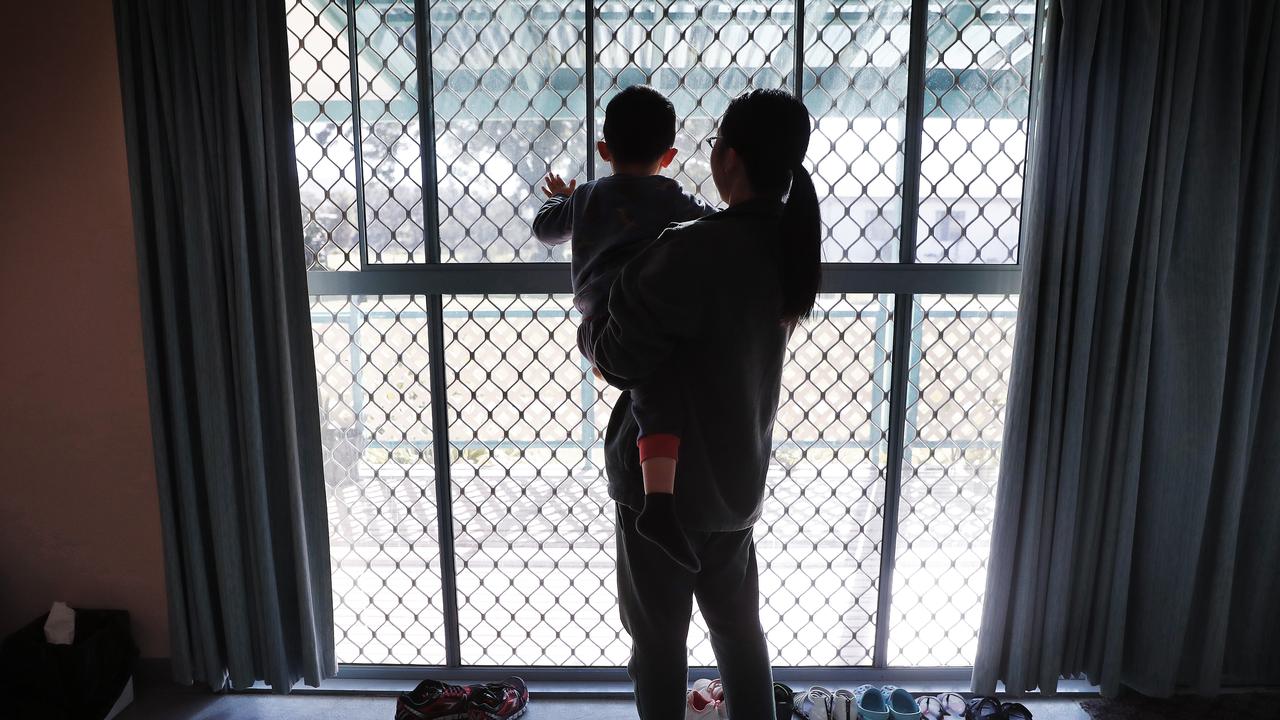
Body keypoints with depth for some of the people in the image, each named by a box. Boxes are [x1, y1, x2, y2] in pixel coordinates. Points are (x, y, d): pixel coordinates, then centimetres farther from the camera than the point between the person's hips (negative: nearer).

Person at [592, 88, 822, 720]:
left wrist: (593, 340, 2)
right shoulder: (786, 243, -1)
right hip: (738, 477, 7)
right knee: (738, 625, 23)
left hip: (665, 479, -7)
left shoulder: (696, 253, -27)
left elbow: (621, 360, -22)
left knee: (659, 635, 13)